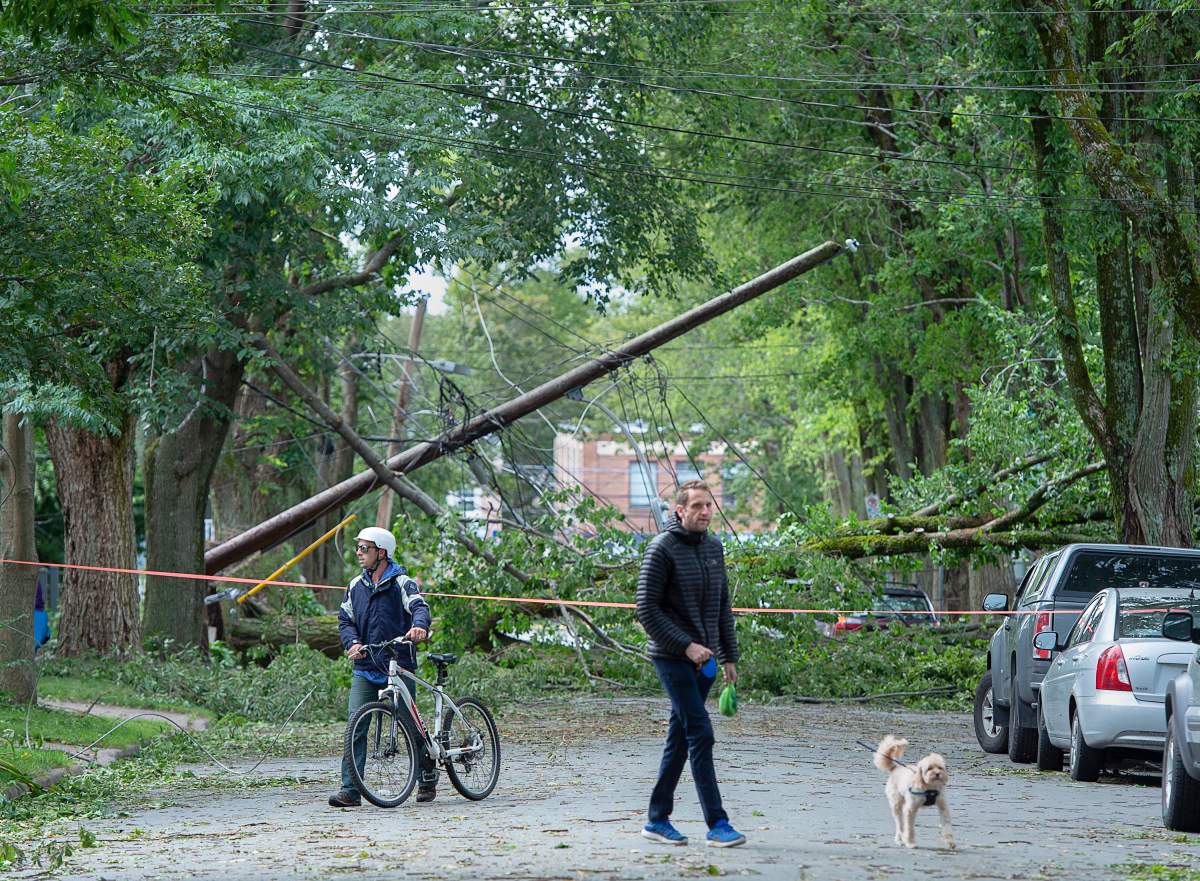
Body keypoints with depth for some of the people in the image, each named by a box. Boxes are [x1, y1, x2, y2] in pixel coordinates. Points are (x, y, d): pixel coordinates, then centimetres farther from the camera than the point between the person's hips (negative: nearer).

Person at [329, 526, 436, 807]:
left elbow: (419, 607, -20)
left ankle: (427, 775, 27)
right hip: (365, 669, 4)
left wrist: (419, 626, -44)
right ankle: (350, 790, -11)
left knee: (410, 726, 4)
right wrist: (353, 642, -10)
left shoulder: (401, 583, -4)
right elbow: (345, 620, 12)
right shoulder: (356, 586, 11)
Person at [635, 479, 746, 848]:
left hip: (703, 659, 7)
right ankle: (717, 824, -13)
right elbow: (647, 608, -13)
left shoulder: (714, 547, 13)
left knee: (679, 740, 10)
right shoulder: (663, 548, -10)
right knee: (701, 735, -12)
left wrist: (729, 657, 14)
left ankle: (658, 820, 17)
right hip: (672, 658, -7)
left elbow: (723, 607, 19)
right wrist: (686, 646, -18)